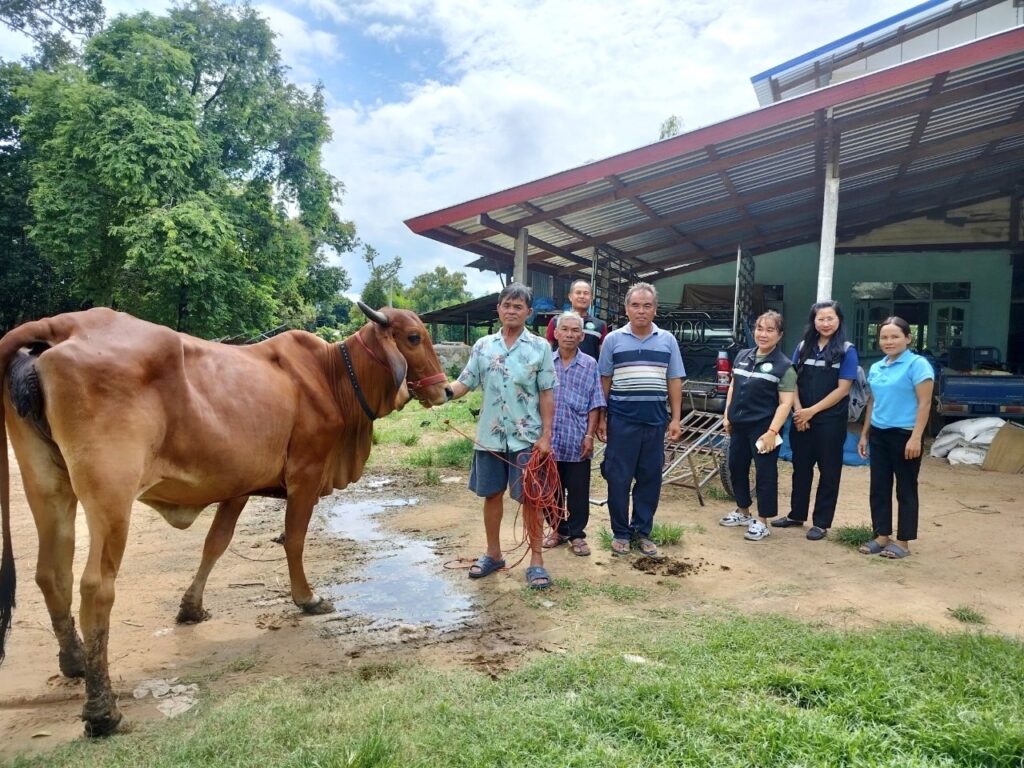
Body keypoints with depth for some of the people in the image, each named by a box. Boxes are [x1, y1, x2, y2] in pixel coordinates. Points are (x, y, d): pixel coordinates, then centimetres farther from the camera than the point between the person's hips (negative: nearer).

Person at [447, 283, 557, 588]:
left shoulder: (540, 347, -2)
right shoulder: (483, 346, 5)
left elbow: (546, 394, -2)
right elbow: (465, 383, 1)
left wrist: (546, 435, -7)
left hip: (526, 436, -3)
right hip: (489, 436, 3)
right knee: (492, 495, 12)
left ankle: (536, 560, 12)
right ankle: (493, 554, 27)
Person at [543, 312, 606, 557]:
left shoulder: (590, 365, 1)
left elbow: (594, 405, 1)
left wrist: (589, 435, -5)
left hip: (577, 441, -1)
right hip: (549, 439, 1)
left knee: (578, 491, 7)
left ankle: (577, 534, 21)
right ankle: (558, 529, 29)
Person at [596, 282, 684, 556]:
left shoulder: (667, 340, 7)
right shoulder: (613, 339, 3)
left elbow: (674, 381, 8)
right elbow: (604, 381, 5)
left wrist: (675, 418, 3)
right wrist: (601, 417, 1)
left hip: (655, 420, 2)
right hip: (622, 419, -2)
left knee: (650, 478, 9)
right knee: (619, 478, 2)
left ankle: (642, 531, 22)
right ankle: (620, 532, 15)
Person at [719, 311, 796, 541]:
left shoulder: (784, 366, -9)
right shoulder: (742, 356, 9)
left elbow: (785, 403, -13)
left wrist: (772, 431, -19)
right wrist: (727, 416, 11)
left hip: (763, 428, -6)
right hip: (739, 425, 7)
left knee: (765, 474, 2)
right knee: (736, 468, 15)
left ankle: (762, 522, 12)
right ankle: (743, 512, 33)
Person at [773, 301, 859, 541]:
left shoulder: (847, 350, -6)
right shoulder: (803, 346, 6)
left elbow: (843, 389, -11)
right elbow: (793, 381, 5)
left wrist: (812, 411, -13)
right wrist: (798, 410, -9)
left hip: (831, 420, -4)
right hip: (801, 418, 4)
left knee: (828, 471, 6)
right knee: (801, 467, 14)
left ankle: (821, 523, 16)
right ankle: (796, 515, 28)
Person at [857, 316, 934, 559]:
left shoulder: (917, 364, -10)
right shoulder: (875, 368, 11)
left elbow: (924, 403, -14)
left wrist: (915, 438, -19)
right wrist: (864, 434, 17)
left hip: (904, 435, -7)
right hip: (878, 434, 7)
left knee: (905, 490, 4)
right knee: (879, 488, 10)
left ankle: (903, 541, 13)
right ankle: (882, 536, 20)